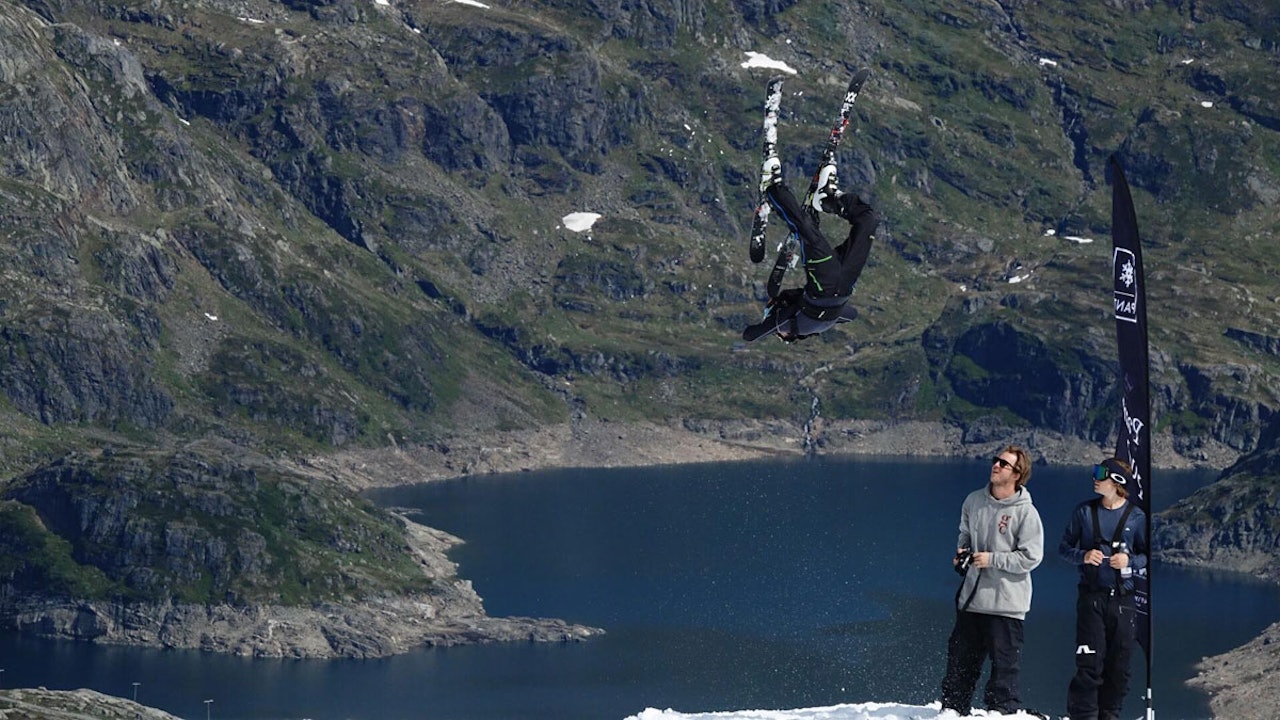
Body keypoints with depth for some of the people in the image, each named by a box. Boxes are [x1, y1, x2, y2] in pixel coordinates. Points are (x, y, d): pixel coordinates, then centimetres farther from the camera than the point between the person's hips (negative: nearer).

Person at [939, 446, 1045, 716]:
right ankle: (953, 710, 22)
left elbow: (1031, 557, -12)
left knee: (1004, 665, -1)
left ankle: (1003, 711, 7)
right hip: (971, 597, 5)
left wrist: (992, 560, -16)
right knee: (960, 660, 12)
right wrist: (962, 552, 3)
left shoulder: (1025, 512, -11)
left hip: (1006, 602, -5)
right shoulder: (974, 501, 5)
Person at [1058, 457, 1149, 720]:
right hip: (1091, 597, -1)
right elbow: (1064, 548, 10)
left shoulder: (1136, 517, 3)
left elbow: (1148, 555, 11)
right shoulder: (1084, 511, 4)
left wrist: (1130, 561, -10)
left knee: (1119, 664, 4)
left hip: (1123, 599, 1)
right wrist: (1083, 556, -10)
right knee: (1089, 662, -9)